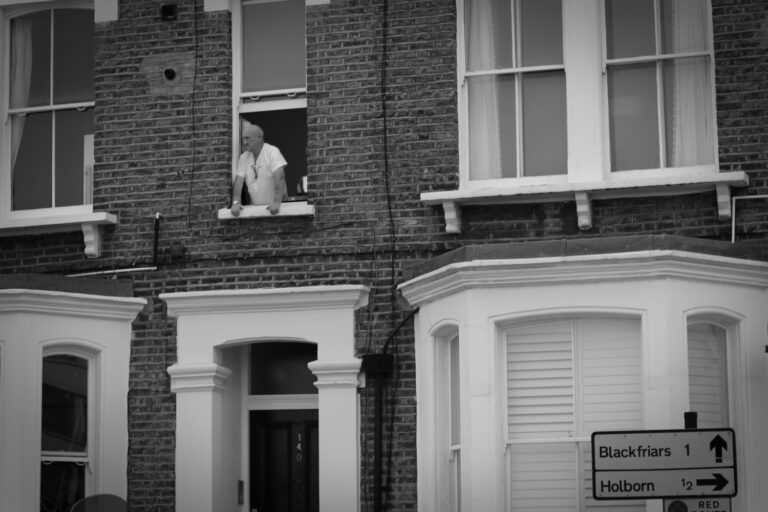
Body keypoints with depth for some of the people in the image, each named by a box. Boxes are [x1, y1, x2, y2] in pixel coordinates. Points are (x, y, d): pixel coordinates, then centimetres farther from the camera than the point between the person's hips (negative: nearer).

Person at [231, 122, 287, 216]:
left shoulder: (272, 152, -8)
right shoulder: (244, 157, 7)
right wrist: (236, 202, -14)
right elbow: (238, 181, 2)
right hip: (254, 207, 4)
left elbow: (279, 177, -19)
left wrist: (277, 202, -30)